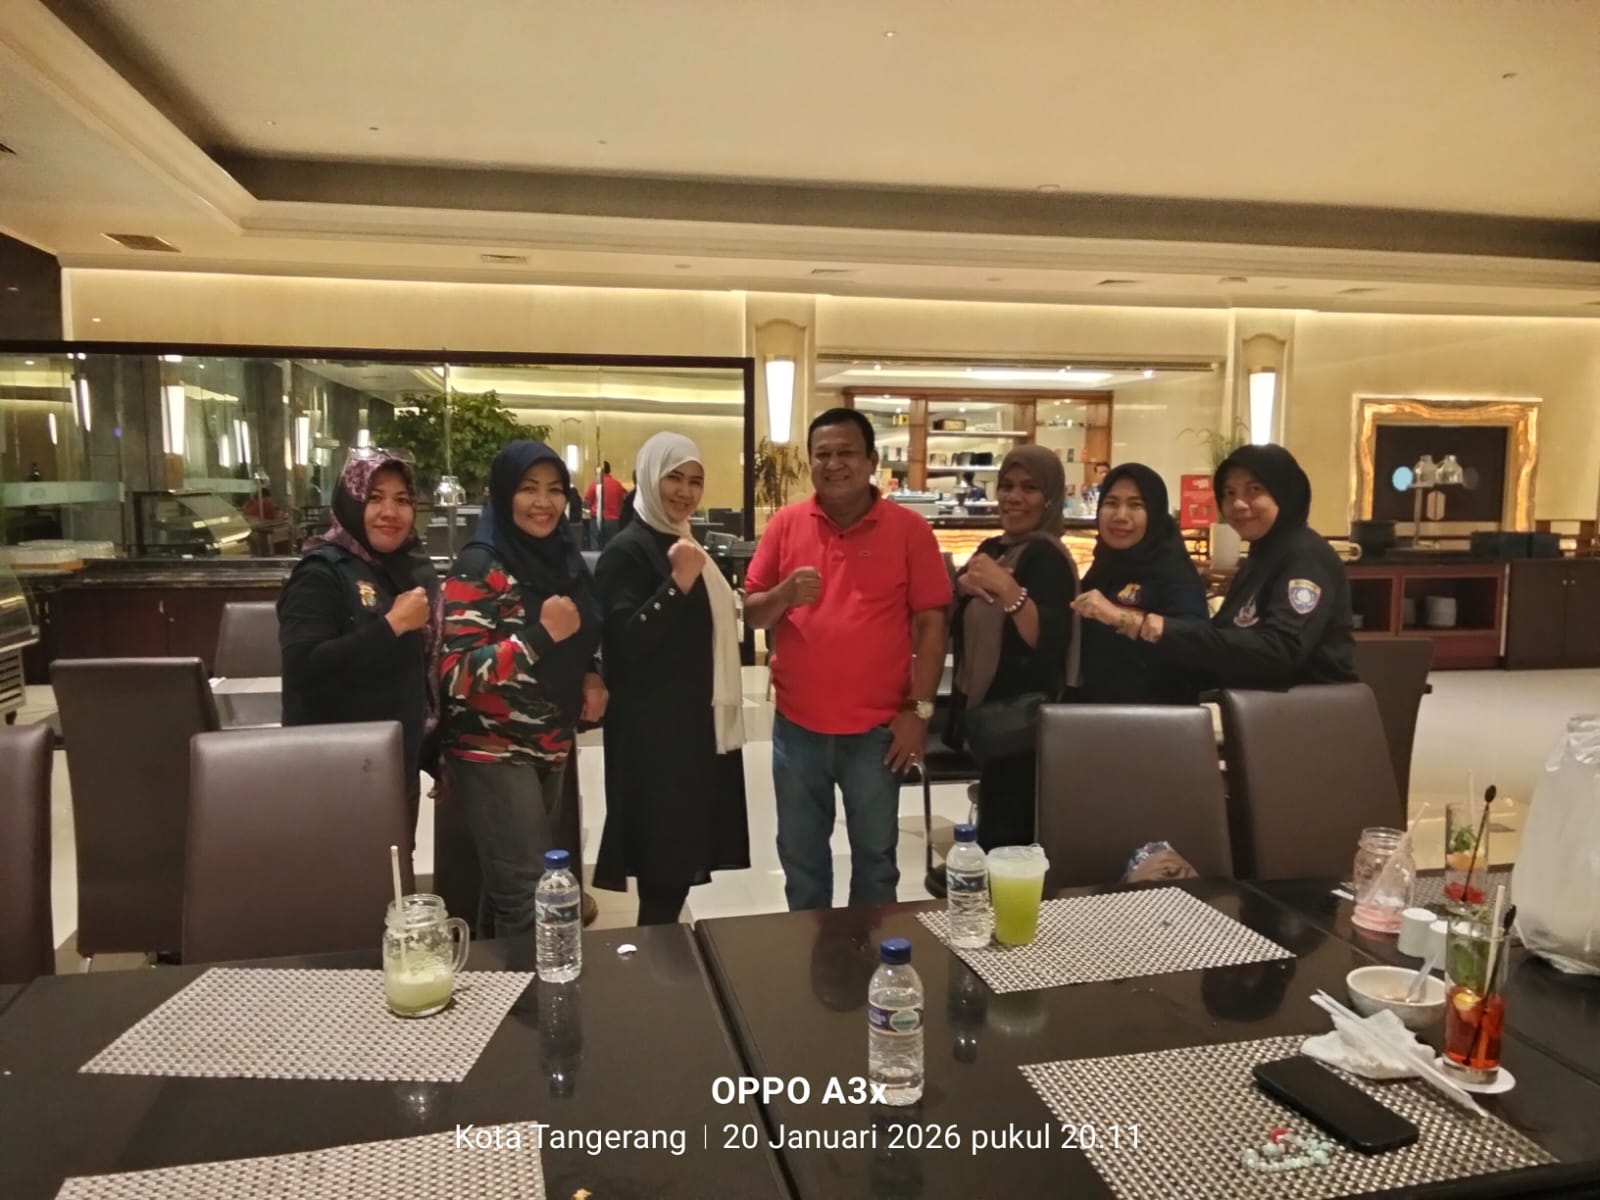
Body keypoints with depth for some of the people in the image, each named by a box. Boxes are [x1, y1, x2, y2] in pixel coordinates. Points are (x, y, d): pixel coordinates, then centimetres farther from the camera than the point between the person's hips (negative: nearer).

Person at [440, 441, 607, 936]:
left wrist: (590, 675, 0)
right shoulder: (479, 569, -16)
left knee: (526, 878, 17)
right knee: (524, 890, -7)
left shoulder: (562, 556, 6)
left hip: (550, 746, 8)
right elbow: (457, 675, -22)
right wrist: (542, 634, -26)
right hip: (493, 753, -7)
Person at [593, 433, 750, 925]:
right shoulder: (627, 550, -13)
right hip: (655, 730, -9)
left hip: (697, 722, 9)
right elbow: (624, 643, -24)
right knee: (665, 865, -5)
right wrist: (677, 584, -29)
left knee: (684, 855, 12)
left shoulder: (682, 543, 15)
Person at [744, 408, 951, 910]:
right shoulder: (785, 524, 1)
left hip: (877, 728, -2)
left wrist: (919, 710, -9)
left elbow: (930, 623, -5)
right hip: (797, 726, 2)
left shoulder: (908, 528, -5)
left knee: (875, 856, 13)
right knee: (800, 857, 16)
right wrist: (784, 595, -19)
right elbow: (751, 613, 3)